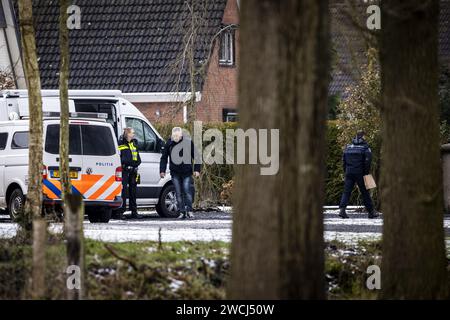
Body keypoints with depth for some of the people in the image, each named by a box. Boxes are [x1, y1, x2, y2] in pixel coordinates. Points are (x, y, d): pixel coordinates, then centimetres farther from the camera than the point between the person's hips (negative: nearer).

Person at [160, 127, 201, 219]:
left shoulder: (189, 142, -3)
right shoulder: (169, 143, 2)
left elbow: (196, 156, 3)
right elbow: (164, 158, 12)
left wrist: (197, 169, -1)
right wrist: (162, 170, 8)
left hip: (187, 173, -2)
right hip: (175, 173, 2)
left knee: (187, 191, -9)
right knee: (178, 193, 2)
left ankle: (189, 211, -3)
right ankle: (182, 212, 7)